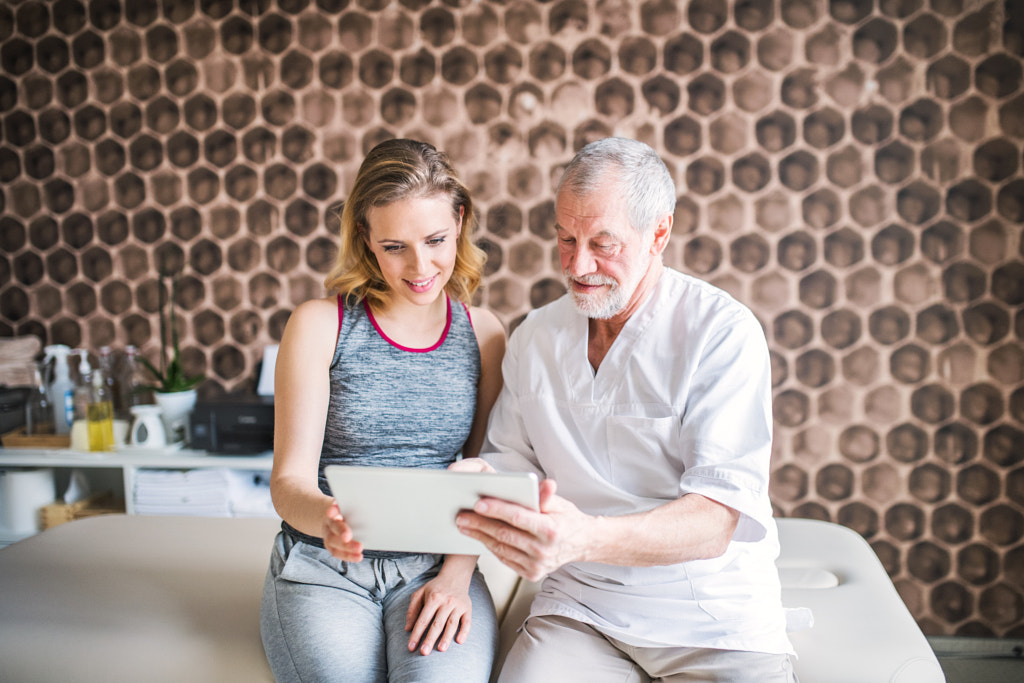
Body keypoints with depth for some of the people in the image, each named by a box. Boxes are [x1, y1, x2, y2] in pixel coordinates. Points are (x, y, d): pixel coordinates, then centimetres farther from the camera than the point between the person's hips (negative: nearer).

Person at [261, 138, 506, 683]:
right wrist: (326, 517, -29)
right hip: (324, 567, 0)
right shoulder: (320, 325, -3)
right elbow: (289, 482, -6)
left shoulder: (483, 333, 5)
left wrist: (457, 574, -11)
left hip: (433, 568, 1)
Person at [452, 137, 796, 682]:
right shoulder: (535, 336, 6)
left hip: (715, 621, -2)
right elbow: (513, 457, 15)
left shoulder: (723, 332, -10)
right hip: (577, 610, 2)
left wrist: (583, 538, -36)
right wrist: (479, 480, -10)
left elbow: (718, 518, -20)